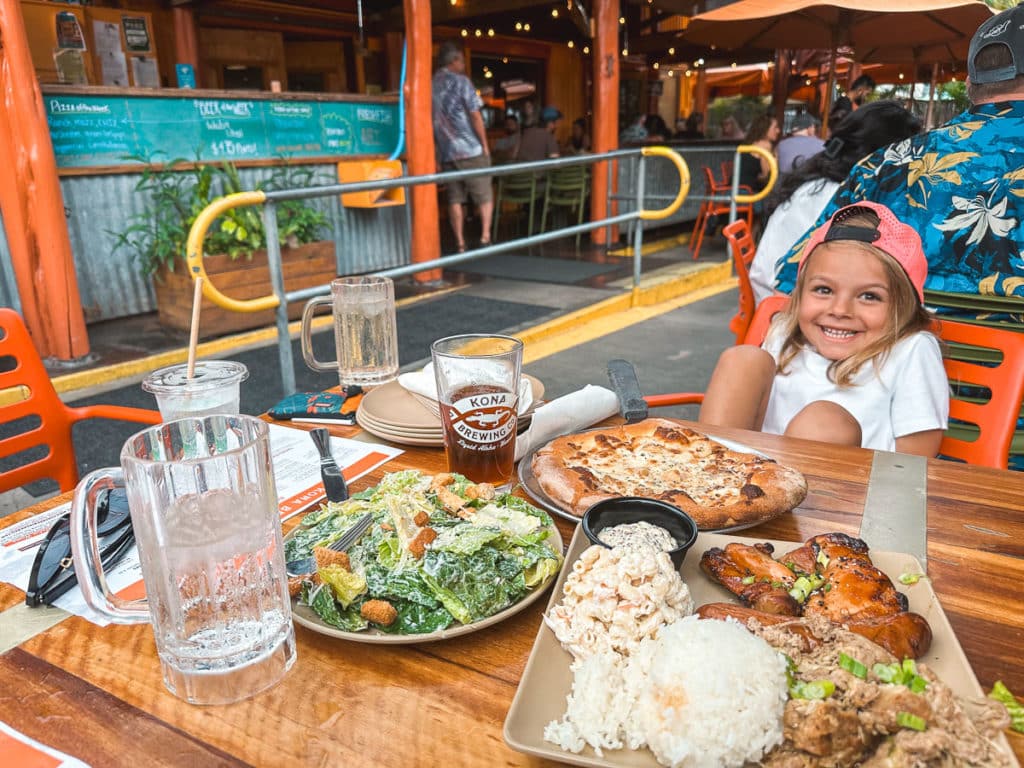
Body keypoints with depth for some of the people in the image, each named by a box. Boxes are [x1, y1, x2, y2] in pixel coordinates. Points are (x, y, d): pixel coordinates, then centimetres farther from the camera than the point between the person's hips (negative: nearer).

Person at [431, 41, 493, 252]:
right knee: (484, 196, 4)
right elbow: (475, 117, -9)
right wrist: (485, 145, -1)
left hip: (446, 153, 5)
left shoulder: (430, 85, 10)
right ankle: (485, 236, -8)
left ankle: (460, 244, 6)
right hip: (470, 149, -5)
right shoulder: (461, 82, -5)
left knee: (454, 199, 7)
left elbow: (431, 121, 14)